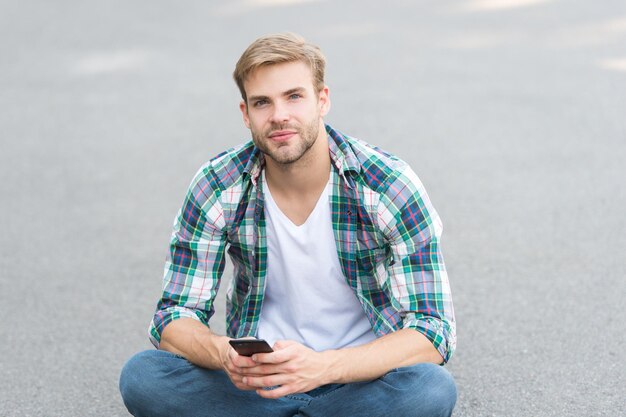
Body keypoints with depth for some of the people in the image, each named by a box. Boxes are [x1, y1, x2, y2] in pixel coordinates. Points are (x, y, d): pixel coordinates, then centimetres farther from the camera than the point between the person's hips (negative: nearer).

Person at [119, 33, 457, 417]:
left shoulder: (391, 186, -16)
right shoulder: (217, 189, -10)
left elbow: (433, 331, -20)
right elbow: (175, 317, -7)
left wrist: (321, 366, -37)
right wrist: (225, 354, -32)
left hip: (360, 379, -1)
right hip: (259, 379, 1)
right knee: (141, 378, -24)